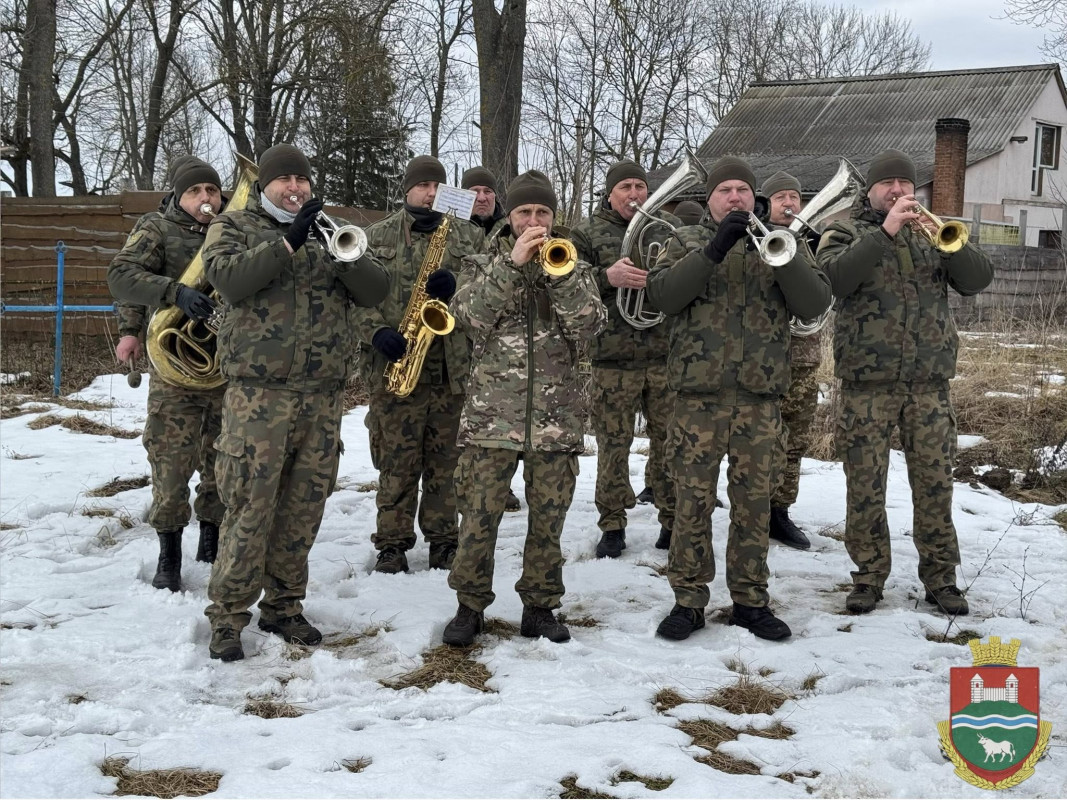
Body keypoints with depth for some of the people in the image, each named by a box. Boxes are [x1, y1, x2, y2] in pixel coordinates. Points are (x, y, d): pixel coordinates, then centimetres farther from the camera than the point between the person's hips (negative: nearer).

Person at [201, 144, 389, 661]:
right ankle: (228, 618, 3)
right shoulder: (234, 227, 8)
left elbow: (375, 292, 5)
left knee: (303, 509, 8)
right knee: (250, 507, -6)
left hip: (323, 396, 4)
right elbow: (228, 278, -14)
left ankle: (283, 607, 21)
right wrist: (289, 243, -20)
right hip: (259, 392, -4)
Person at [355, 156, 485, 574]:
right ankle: (392, 543, 13)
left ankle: (444, 541, 19)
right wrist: (376, 331, -14)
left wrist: (456, 288, -13)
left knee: (446, 462, 8)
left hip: (454, 368, 1)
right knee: (396, 462, 3)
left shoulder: (470, 237, 11)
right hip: (394, 367, -1)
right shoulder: (376, 237, 7)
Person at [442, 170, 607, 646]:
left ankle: (540, 605, 20)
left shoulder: (572, 266, 11)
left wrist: (561, 271, -15)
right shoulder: (488, 263, 9)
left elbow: (588, 325, -6)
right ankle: (470, 606, 12)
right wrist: (512, 263, -15)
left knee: (548, 518, 7)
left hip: (556, 415, 1)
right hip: (493, 411, -1)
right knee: (479, 514, -2)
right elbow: (470, 316, -10)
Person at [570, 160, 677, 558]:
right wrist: (608, 276, -20)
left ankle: (673, 521, 16)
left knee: (670, 442, 5)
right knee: (613, 443, 3)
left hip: (666, 353, 2)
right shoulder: (587, 233, 6)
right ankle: (612, 525, 14)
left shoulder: (670, 226, 13)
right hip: (613, 357, -2)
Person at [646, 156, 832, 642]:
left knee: (754, 501, 6)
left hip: (760, 392, 1)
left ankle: (749, 600, 16)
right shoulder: (688, 242, 10)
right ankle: (688, 600, 9)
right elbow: (661, 295, -9)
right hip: (700, 390, -1)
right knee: (693, 499, 0)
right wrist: (715, 249, -18)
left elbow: (815, 304, -2)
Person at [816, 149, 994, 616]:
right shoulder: (845, 233, 5)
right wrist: (885, 231, -21)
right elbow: (834, 278, -17)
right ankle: (870, 574, 14)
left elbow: (978, 279, 0)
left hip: (930, 380, 2)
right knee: (865, 484, 1)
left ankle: (940, 575, 15)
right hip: (866, 380, -2)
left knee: (935, 481, 5)